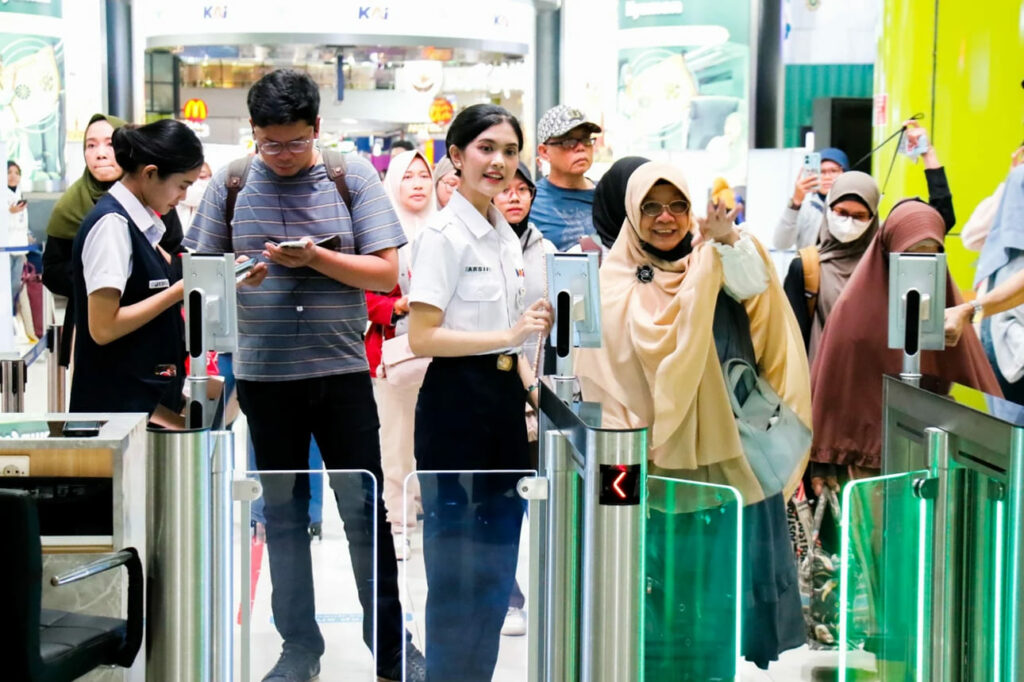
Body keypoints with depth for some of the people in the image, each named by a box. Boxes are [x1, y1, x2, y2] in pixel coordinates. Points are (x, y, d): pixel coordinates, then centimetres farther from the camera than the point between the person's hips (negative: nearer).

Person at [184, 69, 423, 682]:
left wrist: (316, 259, -17)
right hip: (263, 373, 2)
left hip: (342, 369, -2)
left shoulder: (352, 176, -1)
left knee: (366, 511, 3)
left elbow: (387, 273, -4)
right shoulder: (231, 182, 3)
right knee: (283, 516, 11)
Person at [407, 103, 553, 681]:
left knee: (498, 567, 13)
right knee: (457, 570, -1)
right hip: (457, 404, -8)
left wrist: (532, 384, 8)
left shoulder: (507, 236, 13)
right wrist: (511, 334, -24)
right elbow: (422, 337, -17)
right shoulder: (444, 236, -12)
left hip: (504, 402, 8)